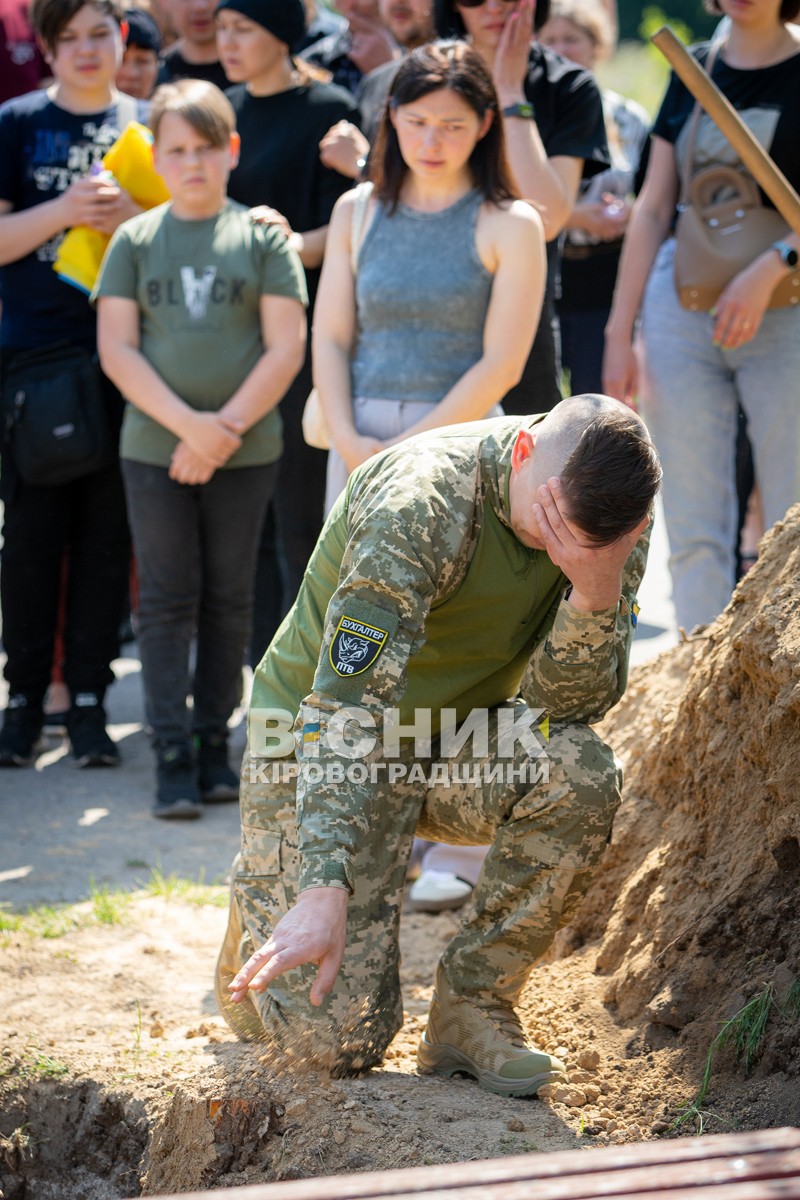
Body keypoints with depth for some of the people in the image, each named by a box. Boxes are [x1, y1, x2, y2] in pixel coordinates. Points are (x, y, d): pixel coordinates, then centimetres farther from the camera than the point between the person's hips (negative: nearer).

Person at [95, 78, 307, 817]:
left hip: (246, 449, 0)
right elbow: (116, 349, -2)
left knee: (229, 598, 7)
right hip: (154, 447, 0)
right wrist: (187, 423, -13)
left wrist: (226, 428, -12)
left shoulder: (262, 236, 1)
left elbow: (287, 347, -4)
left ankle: (215, 739, 17)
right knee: (167, 598, 1)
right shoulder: (135, 241, 3)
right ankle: (171, 752, 3)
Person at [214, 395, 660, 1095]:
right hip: (321, 750, -5)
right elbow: (345, 706, -36)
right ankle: (264, 916, 19)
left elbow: (568, 704, -15)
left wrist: (597, 591, -36)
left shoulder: (616, 520, -12)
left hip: (455, 747, 5)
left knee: (579, 772, -29)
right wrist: (324, 894, -45)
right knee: (337, 1036, -16)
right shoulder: (421, 501, -30)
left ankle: (472, 1008, -11)